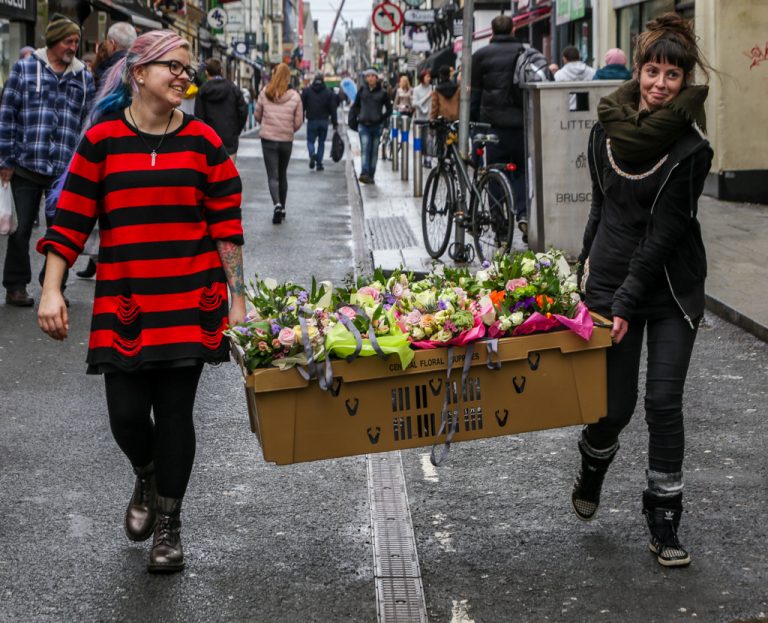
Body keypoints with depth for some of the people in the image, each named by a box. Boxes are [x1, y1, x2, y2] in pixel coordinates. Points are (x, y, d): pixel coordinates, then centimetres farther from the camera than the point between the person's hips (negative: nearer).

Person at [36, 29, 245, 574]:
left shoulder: (203, 141, 3)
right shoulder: (102, 140, 1)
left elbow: (227, 227, 5)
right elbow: (71, 220, 1)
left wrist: (237, 300, 2)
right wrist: (51, 291, -7)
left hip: (190, 304, 0)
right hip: (124, 305, 0)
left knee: (175, 411, 3)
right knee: (127, 413, 0)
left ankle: (168, 523, 20)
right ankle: (147, 479, 35)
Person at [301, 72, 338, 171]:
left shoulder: (307, 91, 0)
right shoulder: (329, 92, 1)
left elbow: (302, 106, 0)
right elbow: (333, 109, 0)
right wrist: (335, 122, 4)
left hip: (312, 121, -1)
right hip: (324, 121, 1)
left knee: (310, 141, 8)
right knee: (321, 142, 11)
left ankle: (312, 154, -23)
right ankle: (319, 163, 6)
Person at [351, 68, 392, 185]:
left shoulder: (382, 93, 1)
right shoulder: (362, 91, 6)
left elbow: (389, 109, 8)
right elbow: (356, 105, 19)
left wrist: (382, 119, -2)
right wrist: (359, 116, 6)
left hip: (377, 126, 0)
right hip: (363, 125, 0)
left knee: (374, 151, 5)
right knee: (365, 149, -14)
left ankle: (371, 175, 11)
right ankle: (364, 173, -25)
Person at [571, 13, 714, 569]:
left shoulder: (690, 147, -13)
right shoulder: (608, 128, 1)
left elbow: (665, 233, -16)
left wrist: (626, 303, -17)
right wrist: (587, 268, 17)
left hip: (671, 288, -2)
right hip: (610, 279, 3)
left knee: (664, 402, -4)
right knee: (616, 404, 3)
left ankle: (664, 525, 9)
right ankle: (593, 468, 37)